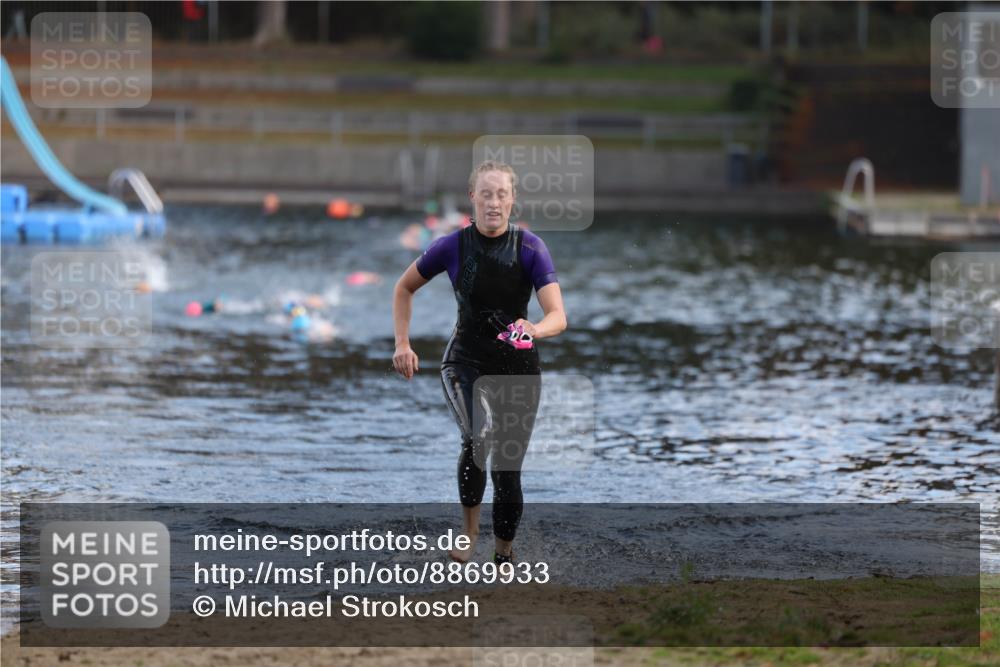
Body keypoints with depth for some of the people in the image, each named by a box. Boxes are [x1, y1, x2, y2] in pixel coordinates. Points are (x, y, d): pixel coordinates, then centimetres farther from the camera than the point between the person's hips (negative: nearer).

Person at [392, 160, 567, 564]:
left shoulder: (530, 248, -12)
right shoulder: (453, 247, -9)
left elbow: (558, 316, -22)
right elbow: (404, 288, 9)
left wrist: (536, 330, -44)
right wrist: (402, 344, 0)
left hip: (518, 368, 1)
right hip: (466, 363, -1)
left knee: (507, 469, 5)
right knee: (479, 438, -30)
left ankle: (503, 556, 25)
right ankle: (468, 531, -13)